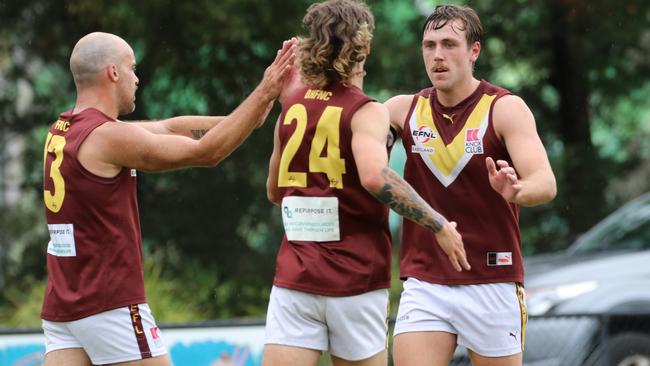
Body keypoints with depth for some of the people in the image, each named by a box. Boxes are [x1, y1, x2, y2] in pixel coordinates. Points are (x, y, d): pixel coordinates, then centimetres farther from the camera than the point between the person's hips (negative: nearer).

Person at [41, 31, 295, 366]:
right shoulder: (107, 136, -14)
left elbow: (170, 129, 16)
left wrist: (246, 117, 14)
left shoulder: (62, 131, 13)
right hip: (112, 304, -8)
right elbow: (205, 152, -10)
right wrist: (264, 94, -6)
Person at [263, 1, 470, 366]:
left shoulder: (292, 106, 8)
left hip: (294, 277, 3)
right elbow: (375, 176, -27)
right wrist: (439, 225, -19)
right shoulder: (366, 112, -7)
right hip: (355, 279, -3)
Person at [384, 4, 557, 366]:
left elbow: (545, 183, -19)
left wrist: (516, 190, -42)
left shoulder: (506, 108, -7)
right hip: (423, 282, 2)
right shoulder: (405, 109, 4)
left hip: (492, 285, -2)